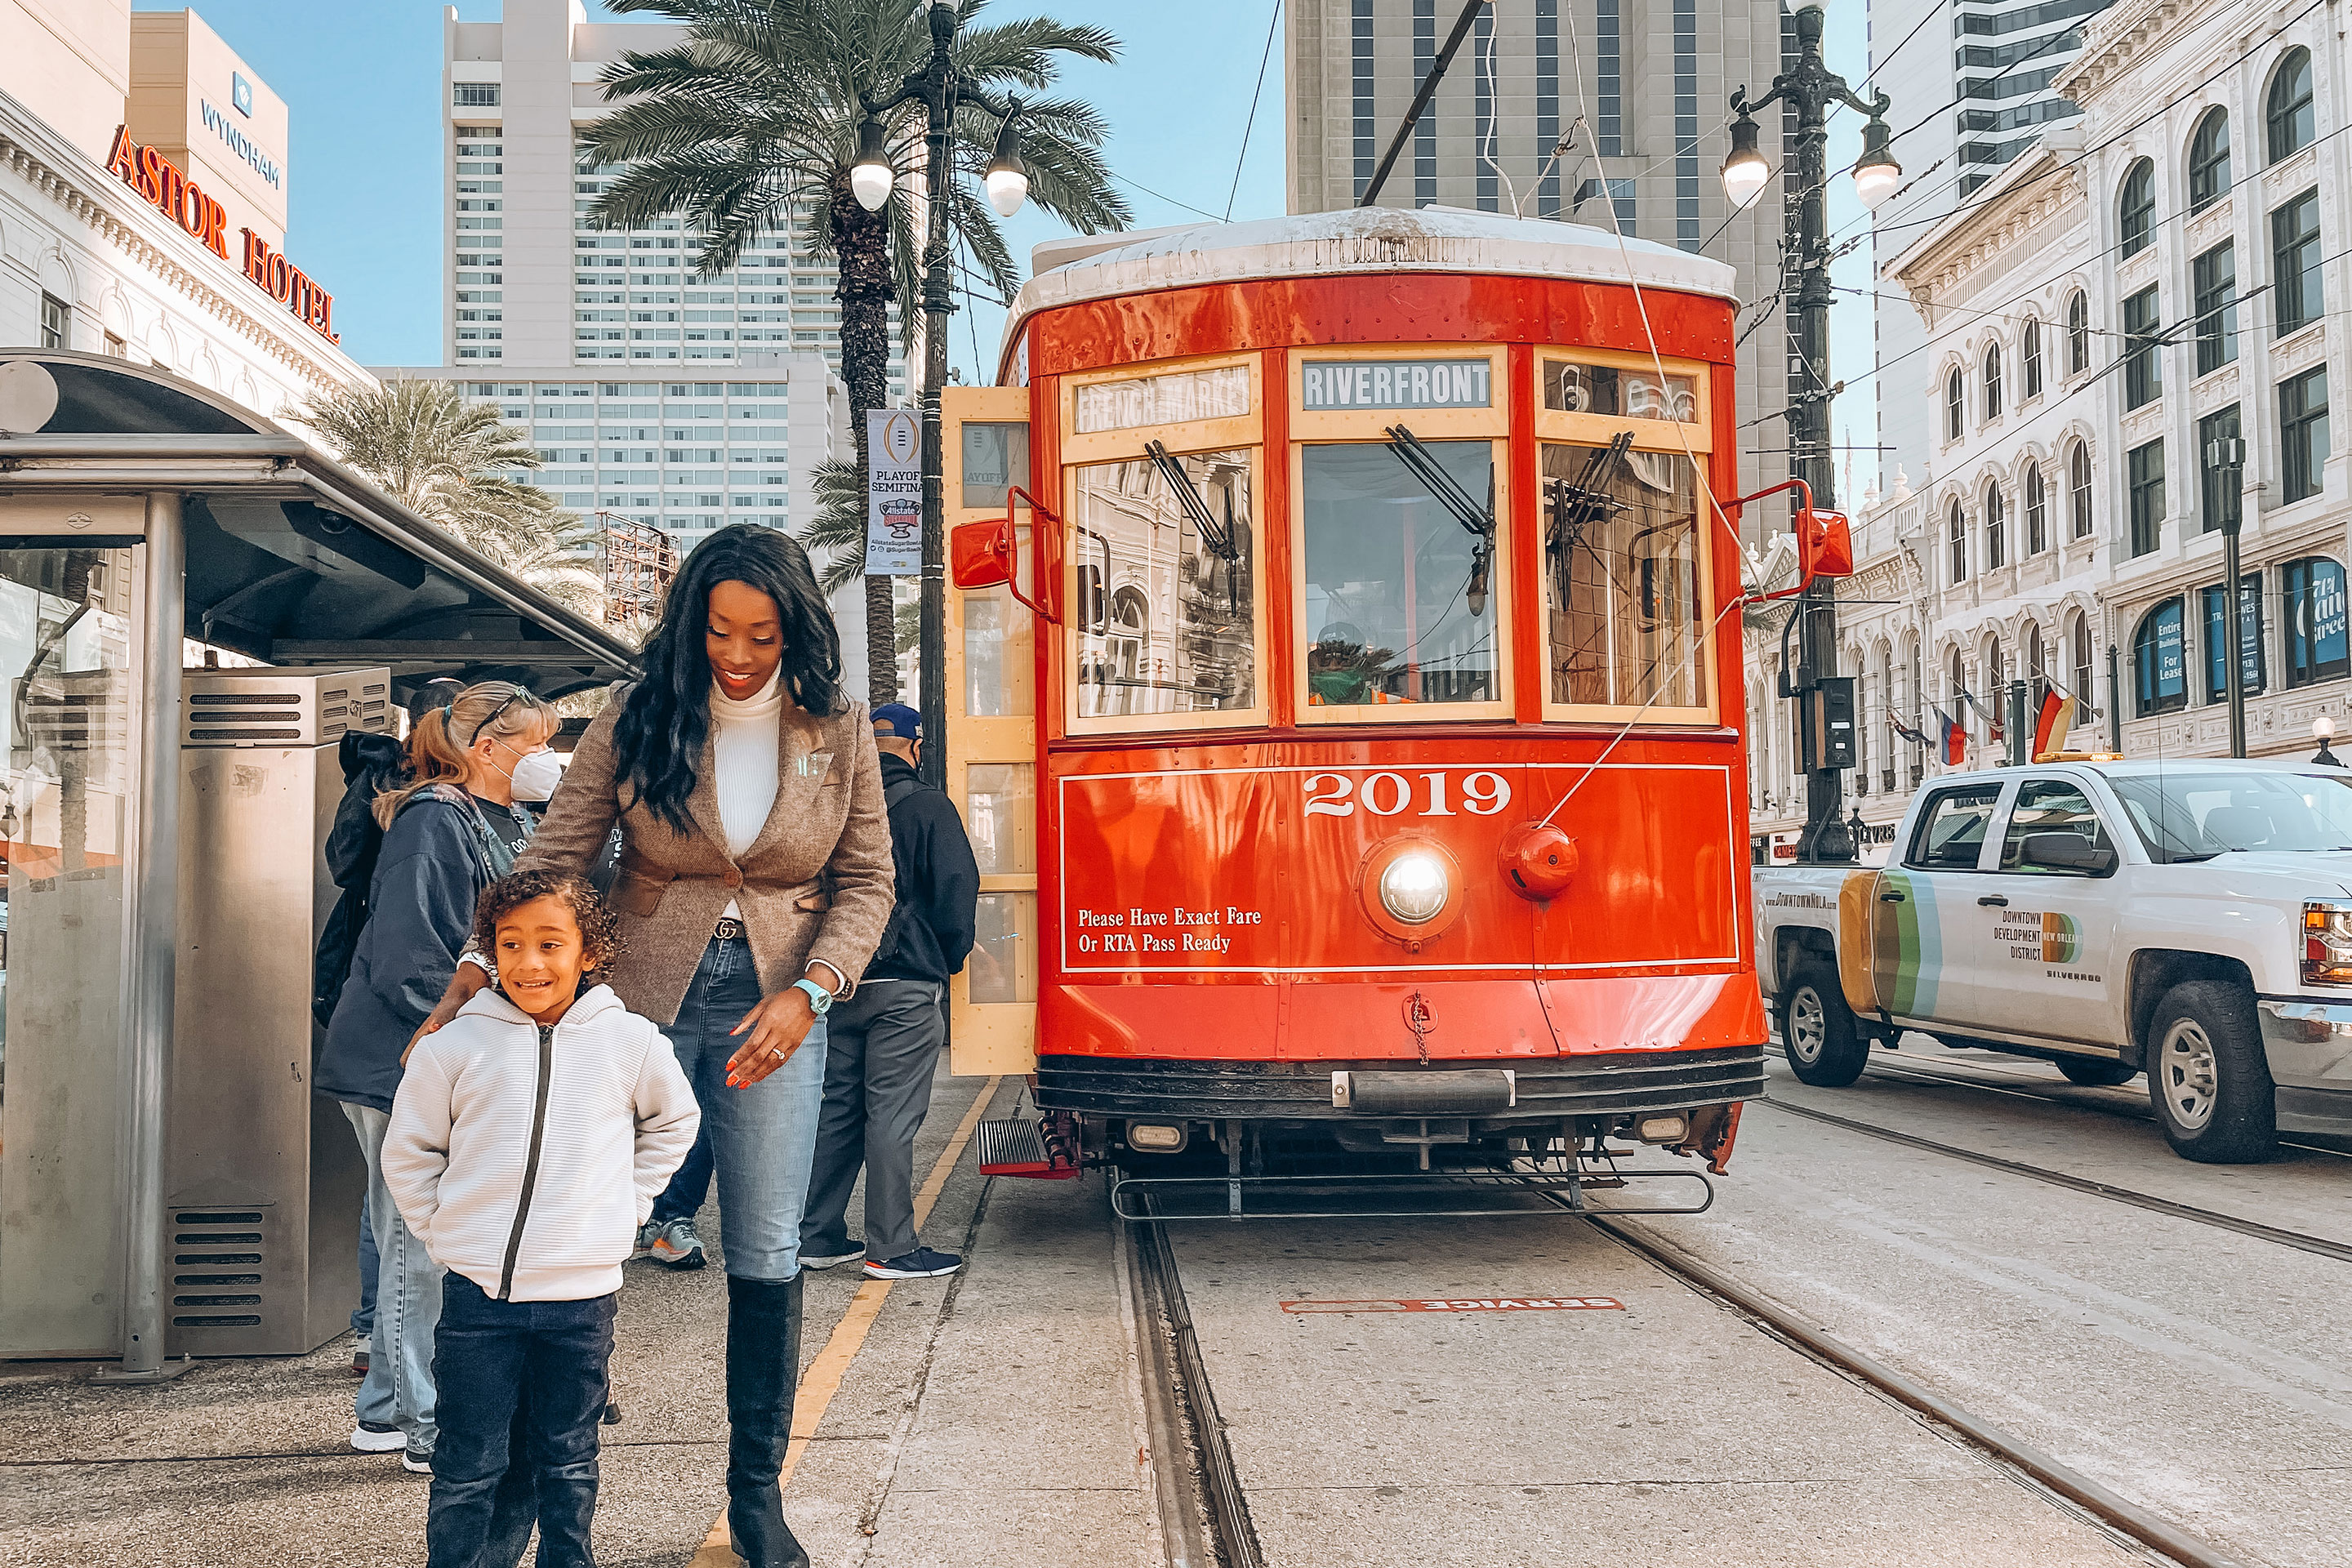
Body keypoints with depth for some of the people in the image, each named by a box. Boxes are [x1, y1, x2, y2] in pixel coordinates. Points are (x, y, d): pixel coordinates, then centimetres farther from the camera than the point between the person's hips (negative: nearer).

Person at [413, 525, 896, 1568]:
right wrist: (483, 968, -21)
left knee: (767, 1255, 5)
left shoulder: (837, 733, 0)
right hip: (641, 999, -1)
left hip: (775, 1007, 1)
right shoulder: (635, 725, -4)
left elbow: (866, 879, 3)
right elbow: (553, 859, -6)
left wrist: (808, 991, -12)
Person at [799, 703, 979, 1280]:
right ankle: (892, 1249, 2)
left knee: (838, 1106, 13)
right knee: (892, 1113, -3)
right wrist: (949, 961, 7)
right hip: (907, 983, -5)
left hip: (839, 983, 5)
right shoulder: (929, 807, -8)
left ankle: (818, 1236, 18)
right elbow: (957, 892, -10)